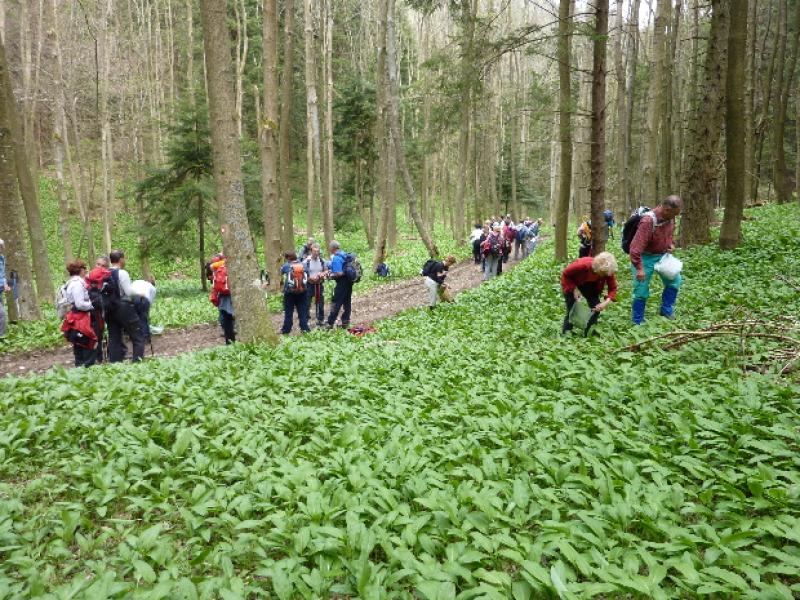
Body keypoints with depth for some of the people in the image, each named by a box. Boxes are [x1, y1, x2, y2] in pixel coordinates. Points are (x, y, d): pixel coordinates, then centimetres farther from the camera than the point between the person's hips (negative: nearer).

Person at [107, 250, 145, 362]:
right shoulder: (122, 273, -13)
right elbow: (129, 292, -15)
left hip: (109, 310, 7)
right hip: (124, 308, -7)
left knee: (114, 338, 13)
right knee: (138, 336, 1)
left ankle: (114, 361, 15)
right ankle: (137, 361, -4)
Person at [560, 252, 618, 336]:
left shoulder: (608, 271, -30)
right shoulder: (582, 265, -41)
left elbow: (612, 288, -19)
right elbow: (565, 274, -24)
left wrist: (606, 302, -36)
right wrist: (574, 289, -30)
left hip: (590, 285, 4)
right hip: (572, 283, -4)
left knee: (596, 308, -6)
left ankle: (590, 333, 8)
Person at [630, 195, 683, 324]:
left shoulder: (670, 217, -5)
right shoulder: (648, 221, -30)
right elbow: (636, 246, -32)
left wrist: (672, 244, -1)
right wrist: (639, 268, -31)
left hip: (662, 255, 7)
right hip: (646, 257, -7)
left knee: (675, 280, 8)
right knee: (641, 291, -1)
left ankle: (666, 310, 26)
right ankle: (637, 322, 12)